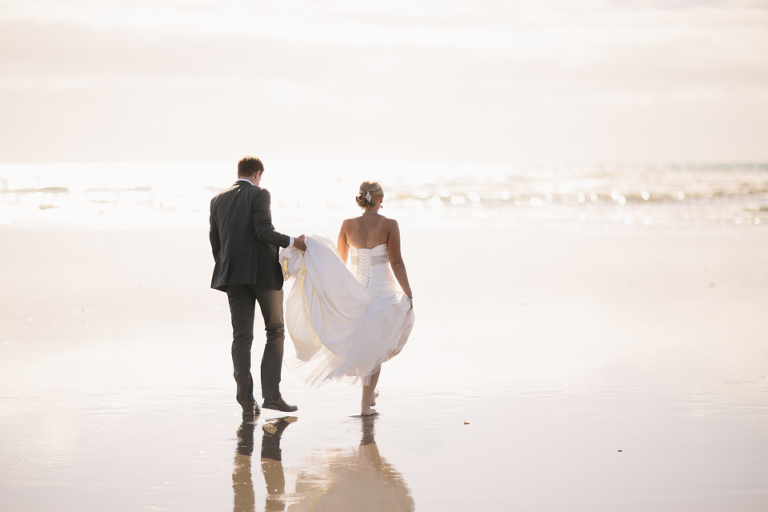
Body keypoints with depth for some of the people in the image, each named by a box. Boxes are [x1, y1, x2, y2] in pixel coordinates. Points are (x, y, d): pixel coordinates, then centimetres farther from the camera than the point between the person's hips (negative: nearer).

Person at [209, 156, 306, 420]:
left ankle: (247, 404, 0)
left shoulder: (218, 200, 10)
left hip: (233, 273, 5)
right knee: (275, 331, 8)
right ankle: (271, 394, -3)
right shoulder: (259, 195, -6)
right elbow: (263, 232, -17)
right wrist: (292, 242, -6)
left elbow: (215, 240, 13)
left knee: (241, 337, 5)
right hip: (263, 271, -5)